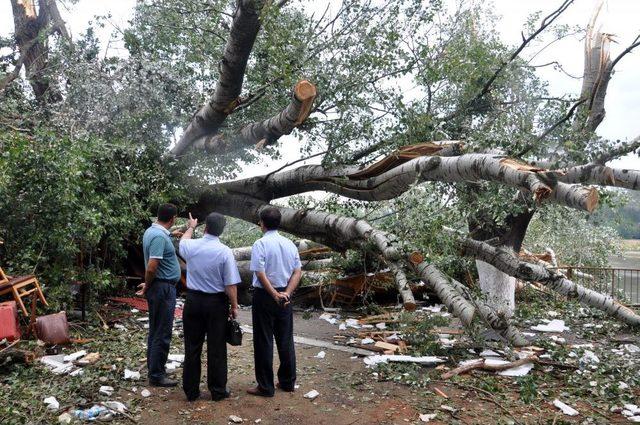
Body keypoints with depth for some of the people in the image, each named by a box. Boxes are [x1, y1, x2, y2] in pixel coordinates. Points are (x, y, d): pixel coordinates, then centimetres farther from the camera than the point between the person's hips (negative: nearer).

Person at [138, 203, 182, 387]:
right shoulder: (160, 237, -21)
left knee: (156, 330, 17)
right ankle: (157, 375, 6)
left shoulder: (151, 231, 10)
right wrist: (147, 286, -11)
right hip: (163, 288, -10)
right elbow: (151, 267, -25)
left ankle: (154, 369, 28)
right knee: (162, 333, -2)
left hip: (158, 287, 10)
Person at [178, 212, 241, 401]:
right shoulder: (225, 252, -15)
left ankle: (191, 391, 21)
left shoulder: (191, 246, -4)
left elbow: (182, 242, 24)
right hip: (216, 303, -3)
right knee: (216, 348, 7)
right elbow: (230, 284, -15)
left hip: (193, 301, 3)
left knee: (192, 347, 12)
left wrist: (191, 227, 42)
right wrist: (234, 306, -2)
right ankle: (218, 391, 16)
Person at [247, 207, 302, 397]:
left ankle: (265, 387, 11)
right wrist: (286, 293, -8)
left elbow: (260, 274, -20)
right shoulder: (290, 244, 5)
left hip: (265, 295, -5)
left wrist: (275, 295, -17)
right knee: (285, 339, 15)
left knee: (264, 341, 4)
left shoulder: (260, 244, -12)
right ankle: (288, 382, 25)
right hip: (285, 296, 6)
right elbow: (297, 272, 0)